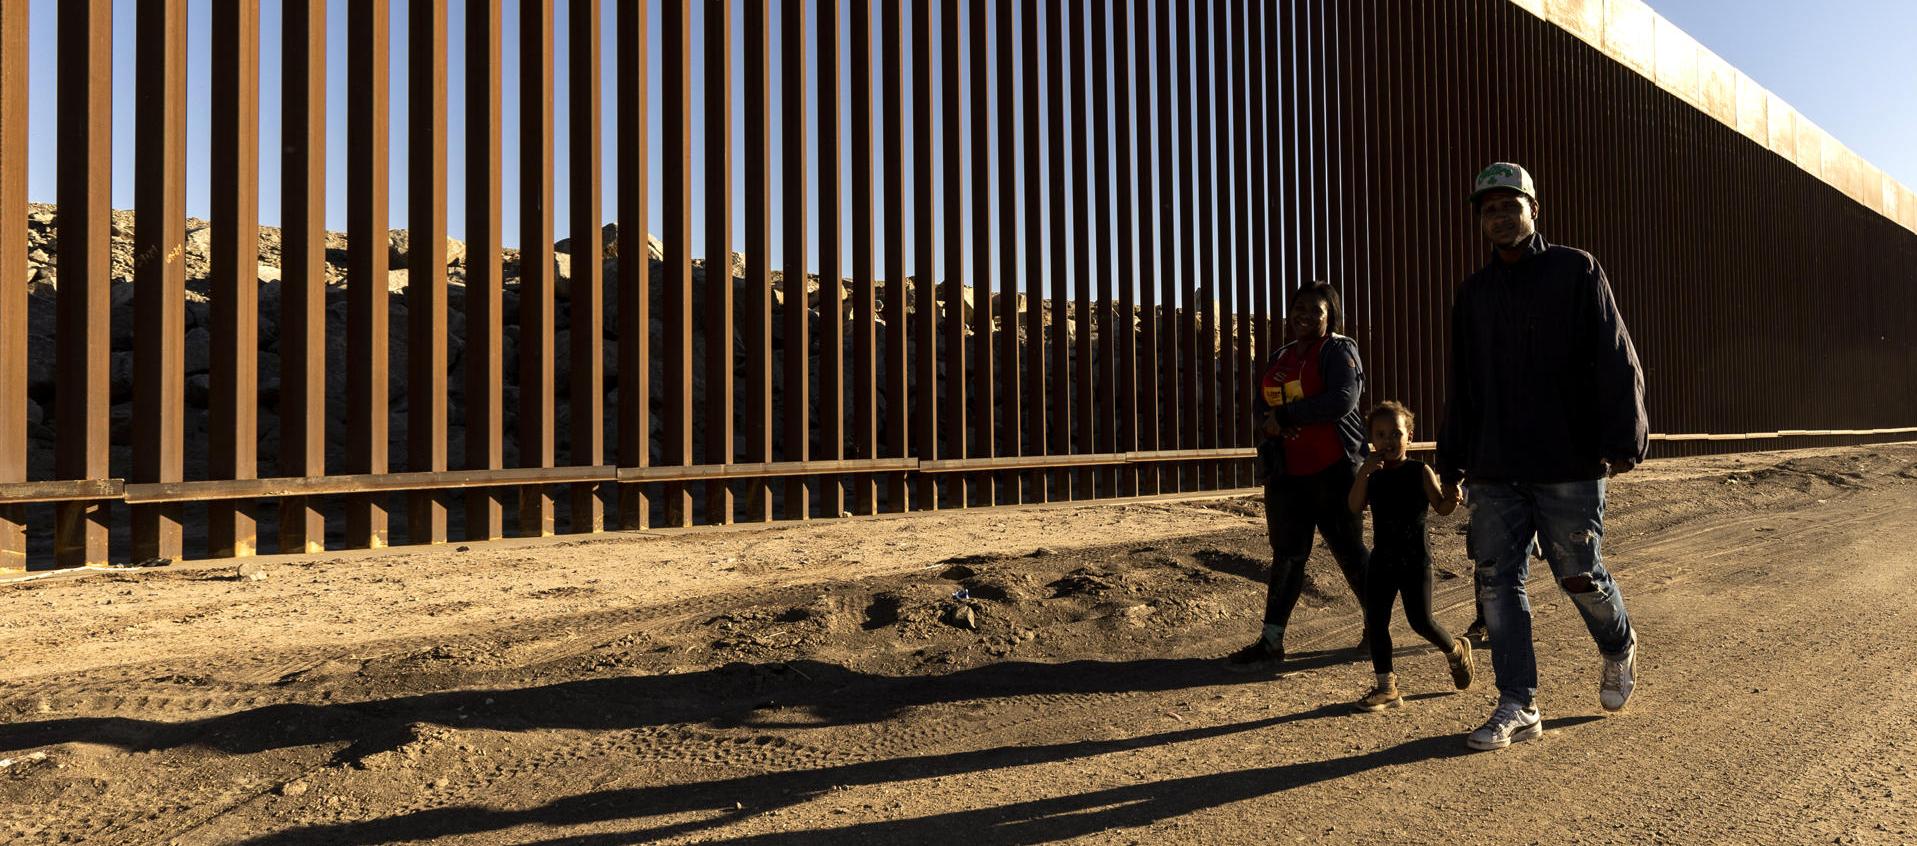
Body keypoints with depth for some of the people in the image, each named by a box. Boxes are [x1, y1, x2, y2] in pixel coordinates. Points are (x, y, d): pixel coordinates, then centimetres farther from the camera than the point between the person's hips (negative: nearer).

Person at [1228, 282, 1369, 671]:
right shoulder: (1279, 358, 16)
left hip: (1333, 468, -6)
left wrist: (1285, 415, -17)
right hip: (1287, 473, 6)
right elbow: (1261, 409, 16)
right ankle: (1271, 641, 6)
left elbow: (1343, 399, -21)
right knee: (1286, 554, 5)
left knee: (1349, 550, 4)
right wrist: (1270, 424, -8)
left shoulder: (1339, 350, -5)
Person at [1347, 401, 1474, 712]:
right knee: (1375, 621, 0)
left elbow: (1440, 507, -10)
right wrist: (1364, 472, -19)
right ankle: (1386, 687, 10)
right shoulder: (1373, 474, 5)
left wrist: (1451, 500, -32)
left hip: (1415, 559, -4)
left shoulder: (1420, 471, -3)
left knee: (1420, 620, -4)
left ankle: (1456, 651, 28)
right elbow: (1355, 507, -9)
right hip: (1382, 558, 4)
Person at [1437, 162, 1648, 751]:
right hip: (1494, 470, 4)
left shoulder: (1576, 271, 0)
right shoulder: (1473, 293, 13)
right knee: (1498, 582, 0)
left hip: (1568, 465, -4)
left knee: (1579, 575, 3)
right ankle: (1518, 708, 8)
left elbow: (1617, 362, -5)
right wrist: (1452, 459, 13)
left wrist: (1622, 441, -13)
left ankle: (1619, 649, 36)